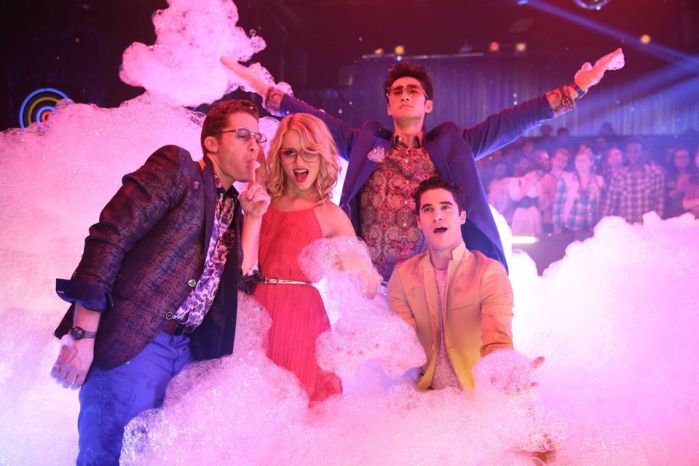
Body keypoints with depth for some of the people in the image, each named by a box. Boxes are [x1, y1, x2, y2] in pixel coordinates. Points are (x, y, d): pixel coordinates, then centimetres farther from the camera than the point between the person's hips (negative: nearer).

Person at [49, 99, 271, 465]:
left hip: (187, 350, 7)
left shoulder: (233, 205, 17)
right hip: (132, 342, -7)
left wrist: (253, 215, 6)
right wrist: (83, 334, -18)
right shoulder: (176, 166, -4)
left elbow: (239, 277, 11)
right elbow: (109, 237, -13)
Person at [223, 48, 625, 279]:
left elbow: (508, 123, 3)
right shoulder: (365, 142, 10)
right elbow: (317, 120, 10)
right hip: (373, 285, 1)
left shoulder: (451, 144, 7)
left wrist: (578, 87, 0)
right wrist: (265, 88, 8)